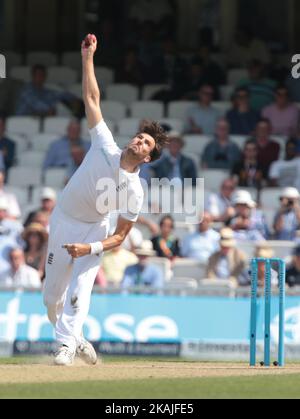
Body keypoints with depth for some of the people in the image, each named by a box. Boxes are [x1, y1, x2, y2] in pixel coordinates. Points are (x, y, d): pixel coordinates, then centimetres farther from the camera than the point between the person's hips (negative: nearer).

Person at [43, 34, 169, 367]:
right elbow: (92, 98, -9)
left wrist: (91, 248, -29)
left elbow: (121, 236, -14)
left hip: (93, 230, -3)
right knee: (52, 297, 6)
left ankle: (66, 345, -27)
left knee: (79, 290, -23)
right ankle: (75, 339, 28)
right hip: (63, 223, 3)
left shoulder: (134, 191, -18)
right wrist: (88, 57, -12)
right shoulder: (105, 147, -12)